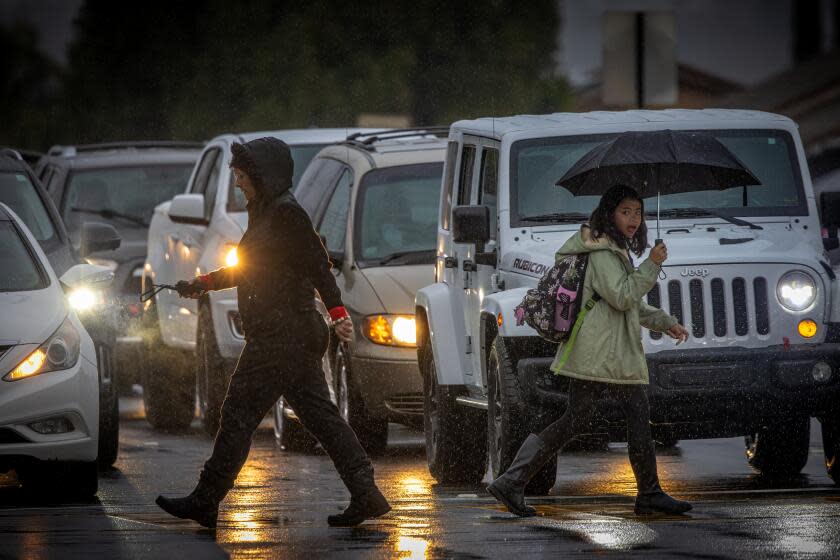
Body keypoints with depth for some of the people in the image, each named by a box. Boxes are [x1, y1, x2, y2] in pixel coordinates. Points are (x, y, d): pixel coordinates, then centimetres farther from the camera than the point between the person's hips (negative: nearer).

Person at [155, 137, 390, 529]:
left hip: (282, 337, -10)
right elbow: (247, 270, 30)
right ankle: (366, 496, 2)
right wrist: (202, 284, 31)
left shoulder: (286, 213, -12)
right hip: (296, 335, 10)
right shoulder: (265, 213, 18)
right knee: (319, 415, 6)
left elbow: (318, 265, -19)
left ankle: (205, 502, 1)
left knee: (240, 413, -4)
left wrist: (337, 312, -27)